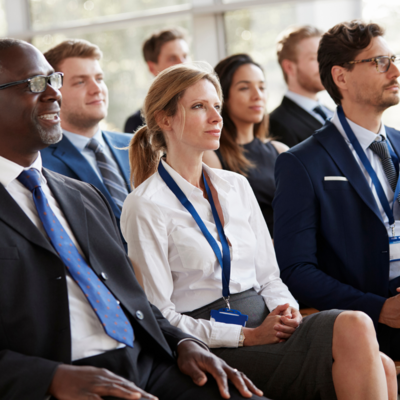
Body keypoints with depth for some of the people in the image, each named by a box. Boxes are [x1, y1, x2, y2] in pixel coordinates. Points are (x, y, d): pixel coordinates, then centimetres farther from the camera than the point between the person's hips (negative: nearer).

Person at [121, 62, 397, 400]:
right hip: (213, 346, -6)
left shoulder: (237, 186, 17)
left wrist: (286, 309, -4)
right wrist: (247, 336, -13)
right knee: (354, 327, -28)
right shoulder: (145, 207, -4)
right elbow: (159, 318, -7)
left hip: (266, 324, 6)